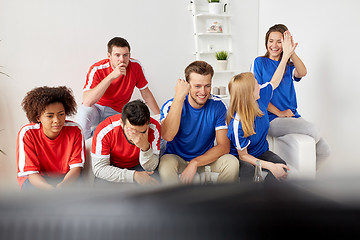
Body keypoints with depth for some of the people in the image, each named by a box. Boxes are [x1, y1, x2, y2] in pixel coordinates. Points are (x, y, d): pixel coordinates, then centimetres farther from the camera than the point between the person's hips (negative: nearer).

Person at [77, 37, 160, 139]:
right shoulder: (97, 69, -22)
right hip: (95, 108, -3)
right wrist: (111, 76, -40)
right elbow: (87, 101, -37)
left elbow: (146, 94, 2)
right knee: (85, 111, -37)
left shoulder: (135, 66, -13)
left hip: (115, 112, 3)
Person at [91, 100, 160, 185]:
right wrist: (133, 175, -35)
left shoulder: (154, 127, -24)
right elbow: (99, 168, -26)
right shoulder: (104, 131, -29)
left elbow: (150, 168, -19)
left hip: (137, 167, 2)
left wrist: (145, 147, -41)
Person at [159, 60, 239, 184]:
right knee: (166, 164, -35)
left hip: (206, 158, 2)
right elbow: (167, 136, -35)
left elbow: (224, 146, -14)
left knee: (232, 163, -26)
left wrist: (195, 163, -27)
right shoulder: (171, 105, -15)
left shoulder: (218, 105, -10)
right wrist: (179, 97, -35)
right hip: (176, 158, -2)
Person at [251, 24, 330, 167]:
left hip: (293, 116, 5)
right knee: (312, 129, -26)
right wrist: (279, 113, -9)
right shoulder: (259, 62, 4)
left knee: (324, 151, -11)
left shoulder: (288, 65, 15)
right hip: (271, 119, -5)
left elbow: (302, 73, -10)